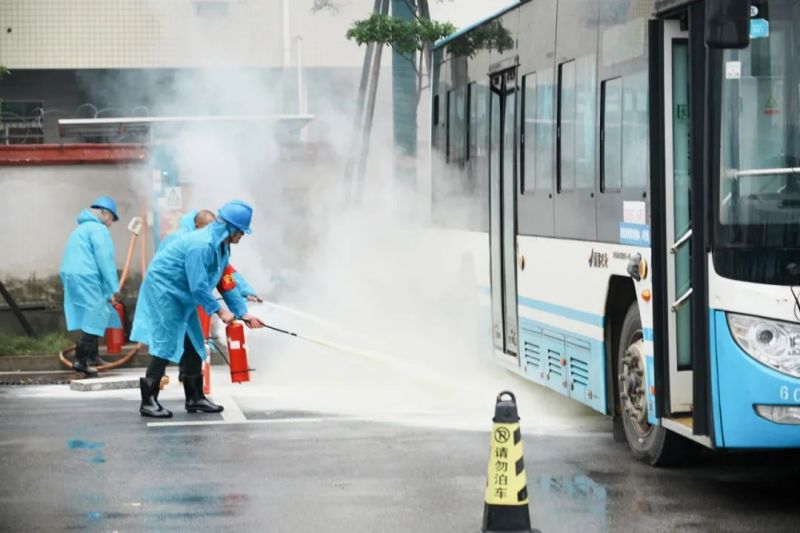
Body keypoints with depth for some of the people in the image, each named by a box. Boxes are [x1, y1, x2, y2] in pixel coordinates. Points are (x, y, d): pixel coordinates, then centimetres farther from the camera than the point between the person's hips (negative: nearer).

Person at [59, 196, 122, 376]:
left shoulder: (81, 229, 26)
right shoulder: (98, 229, -4)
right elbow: (105, 259, -12)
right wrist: (114, 288, -12)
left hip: (70, 276, 10)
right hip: (87, 278, -10)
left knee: (93, 318, 18)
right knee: (94, 319, -9)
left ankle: (92, 356, 22)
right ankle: (81, 360, -17)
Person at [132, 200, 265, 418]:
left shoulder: (222, 247, 3)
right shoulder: (201, 245, -28)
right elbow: (198, 286, -28)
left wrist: (243, 313, 5)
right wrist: (220, 311, -19)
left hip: (182, 294, 10)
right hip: (163, 287, -10)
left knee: (193, 343, 9)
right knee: (167, 343, -12)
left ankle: (195, 398, 16)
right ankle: (148, 401, -9)